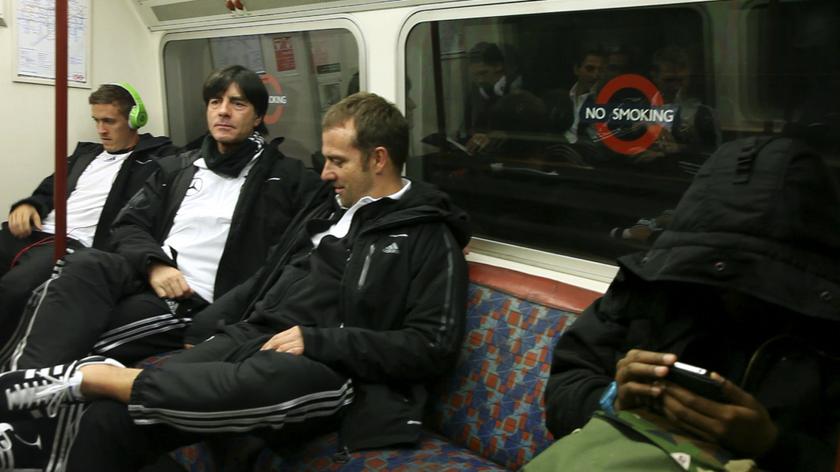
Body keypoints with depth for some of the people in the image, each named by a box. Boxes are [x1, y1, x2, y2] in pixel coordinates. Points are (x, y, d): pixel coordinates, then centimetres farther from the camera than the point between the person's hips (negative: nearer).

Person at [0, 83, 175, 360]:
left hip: (76, 245, -7)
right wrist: (29, 205, 9)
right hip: (34, 232, 8)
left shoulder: (156, 158, 8)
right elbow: (50, 189, 27)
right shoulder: (86, 152, 29)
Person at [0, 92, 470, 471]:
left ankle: (88, 376, -25)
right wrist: (197, 330, 16)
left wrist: (318, 341, -15)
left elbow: (435, 346, -11)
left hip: (321, 372, -6)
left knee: (262, 380, -42)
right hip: (246, 338, 7)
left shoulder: (429, 237, -1)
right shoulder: (325, 211, 22)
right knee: (110, 417, -18)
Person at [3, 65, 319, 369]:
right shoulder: (176, 168, 23)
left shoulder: (286, 177, 9)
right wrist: (154, 263, -8)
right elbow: (129, 225, 16)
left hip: (200, 302, -4)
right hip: (149, 279, 4)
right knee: (86, 265, -31)